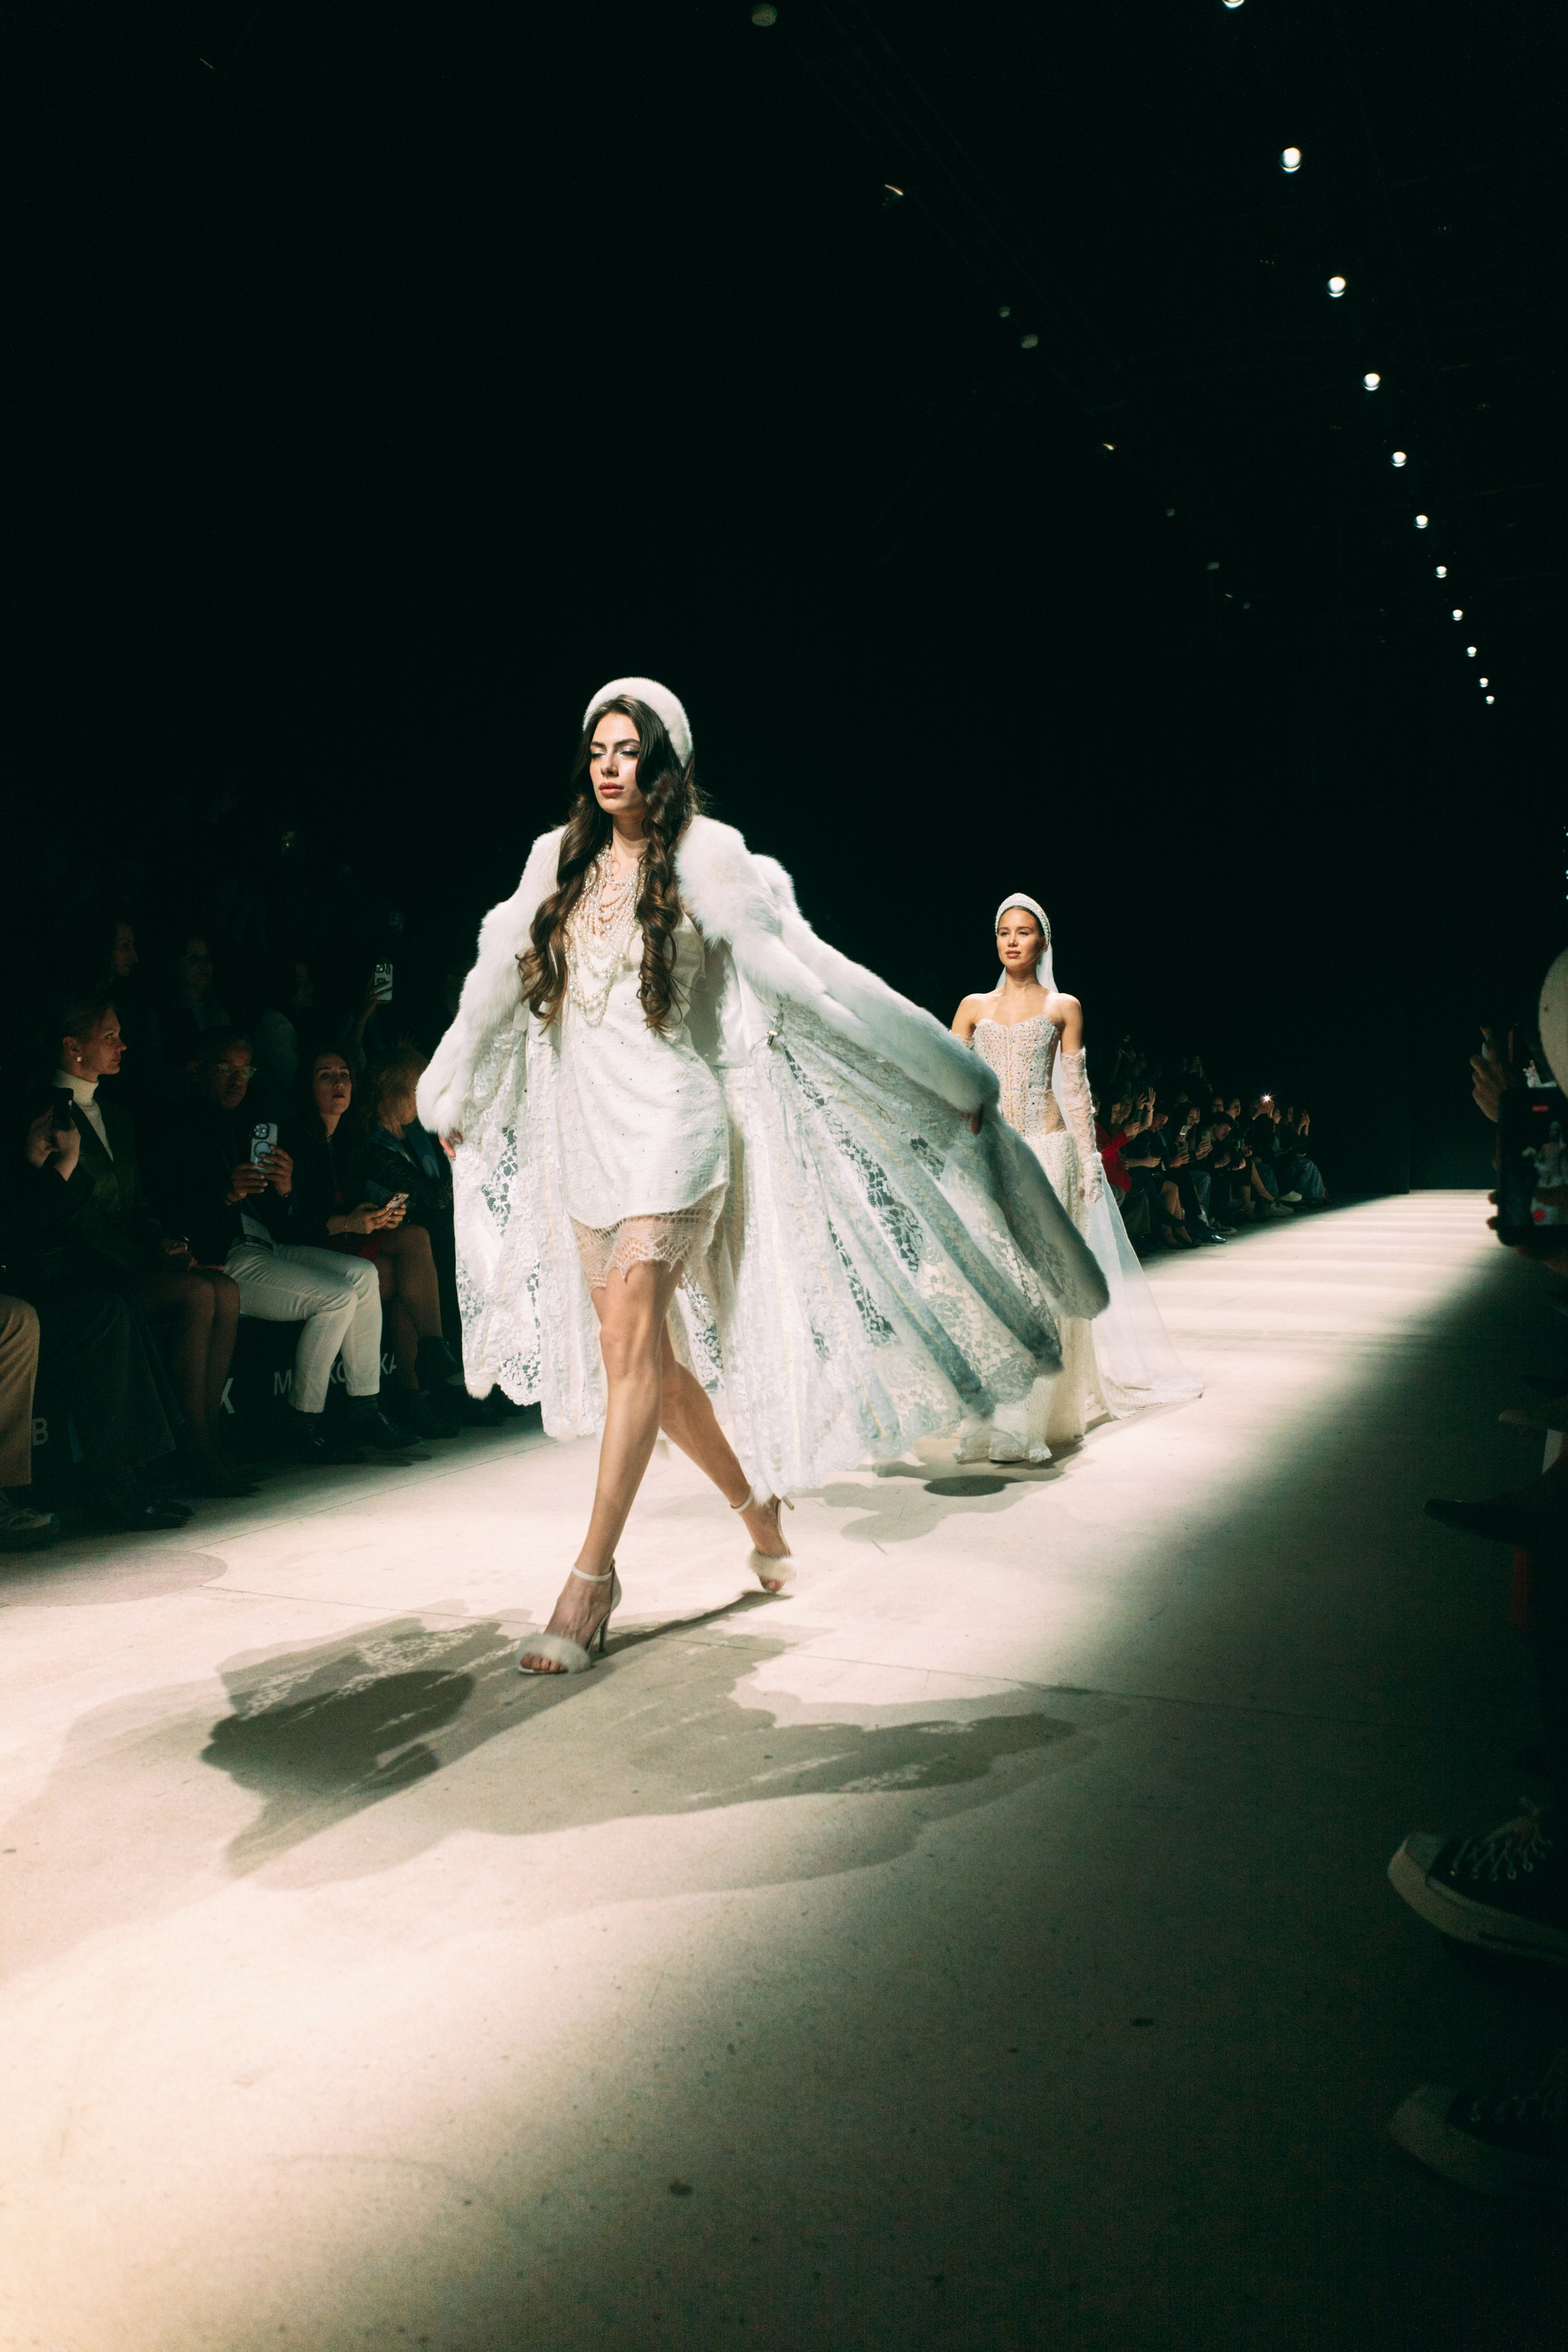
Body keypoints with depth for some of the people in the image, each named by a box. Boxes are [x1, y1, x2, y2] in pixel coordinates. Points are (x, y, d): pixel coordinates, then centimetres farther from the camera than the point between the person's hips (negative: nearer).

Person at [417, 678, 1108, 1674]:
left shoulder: (704, 859, -5)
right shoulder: (559, 860, 10)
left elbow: (813, 974, -7)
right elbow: (497, 984, 23)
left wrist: (951, 1076, -9)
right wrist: (450, 1096, 36)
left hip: (669, 1119, -6)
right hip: (580, 1131, 6)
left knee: (630, 1345, -12)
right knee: (643, 1355, 10)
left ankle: (594, 1576, -4)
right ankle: (756, 1501, 32)